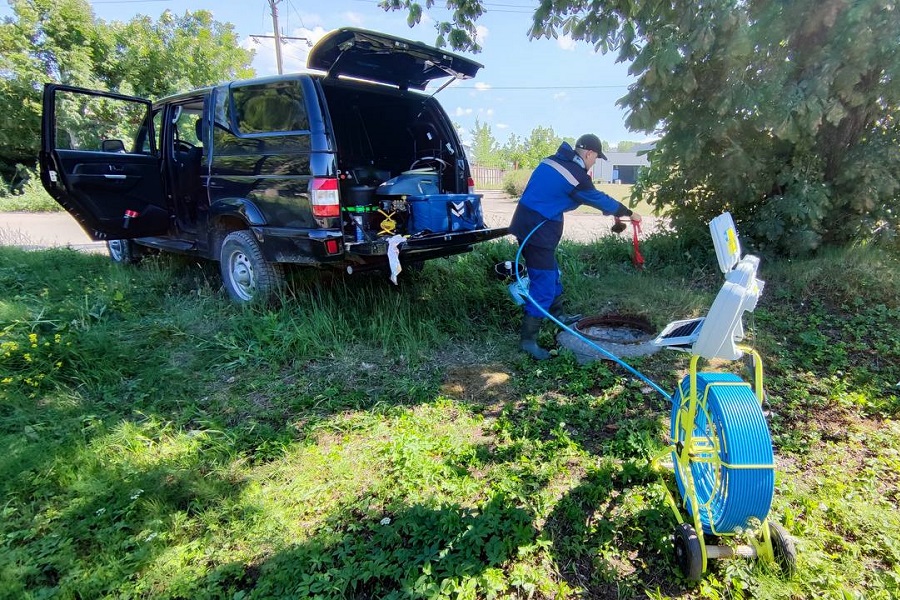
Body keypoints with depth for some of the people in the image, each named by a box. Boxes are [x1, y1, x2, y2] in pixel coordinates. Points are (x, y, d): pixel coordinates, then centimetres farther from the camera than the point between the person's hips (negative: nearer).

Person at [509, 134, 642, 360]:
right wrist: (628, 213, 16)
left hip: (525, 223, 10)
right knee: (544, 284, -5)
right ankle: (528, 339, 1)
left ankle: (559, 315, 42)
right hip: (538, 230, -10)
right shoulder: (576, 175, -14)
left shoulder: (553, 160, 13)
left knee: (551, 273, 23)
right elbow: (600, 199, 0)